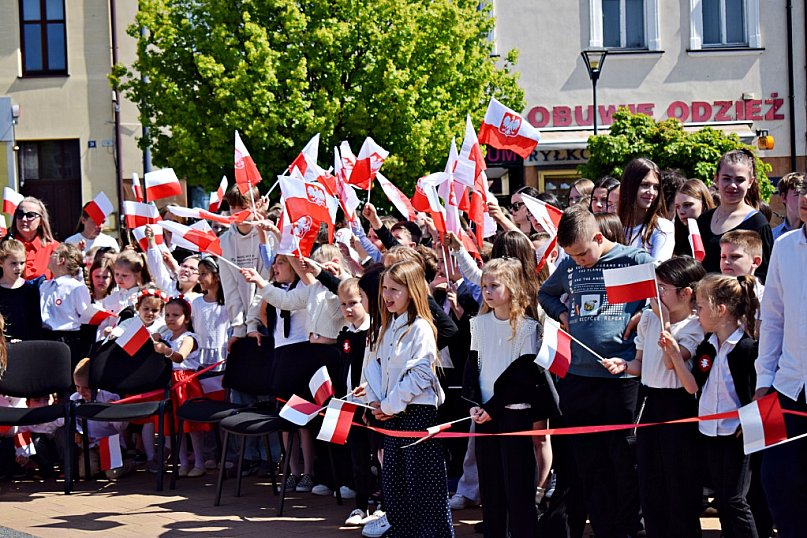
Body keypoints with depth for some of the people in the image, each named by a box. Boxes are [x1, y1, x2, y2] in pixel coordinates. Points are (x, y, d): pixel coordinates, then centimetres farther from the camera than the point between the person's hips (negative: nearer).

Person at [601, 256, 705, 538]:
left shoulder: (695, 326, -9)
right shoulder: (648, 318, 10)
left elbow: (671, 362, -21)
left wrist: (665, 321, -19)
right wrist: (624, 364, -2)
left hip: (678, 405, -7)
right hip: (651, 401, 7)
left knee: (679, 483, 0)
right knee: (649, 481, 12)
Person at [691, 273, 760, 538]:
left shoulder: (747, 348, -16)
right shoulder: (706, 348, 6)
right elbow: (694, 386, 9)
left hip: (735, 435, -7)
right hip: (708, 433, 7)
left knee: (734, 502, -3)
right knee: (722, 501, 13)